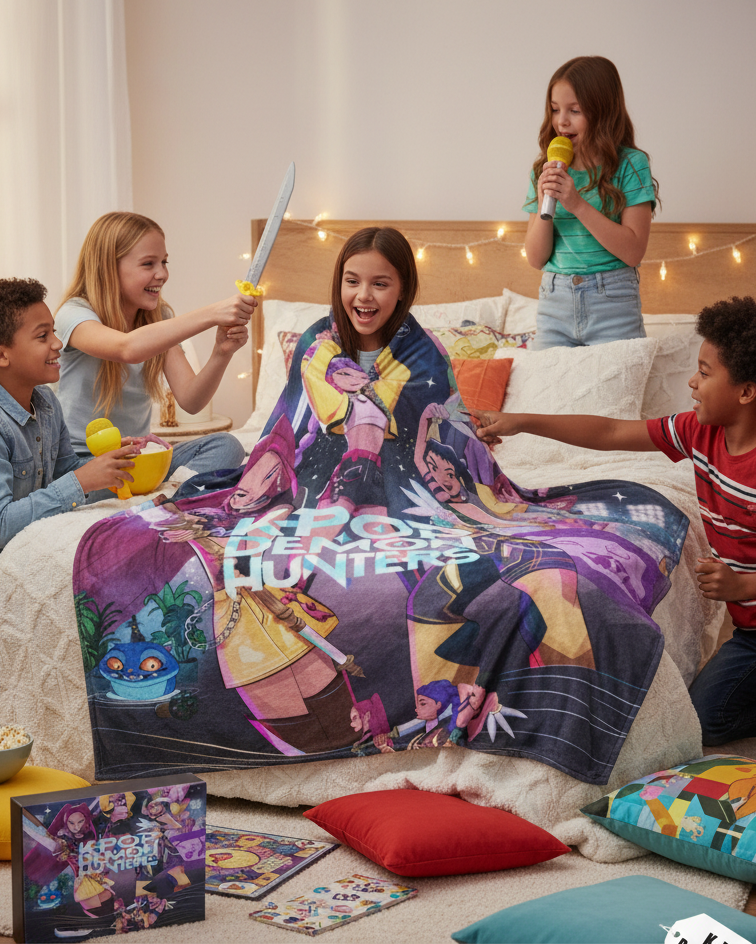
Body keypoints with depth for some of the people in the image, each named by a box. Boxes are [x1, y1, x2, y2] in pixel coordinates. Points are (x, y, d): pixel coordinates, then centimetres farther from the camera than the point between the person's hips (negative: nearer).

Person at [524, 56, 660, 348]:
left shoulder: (630, 165, -5)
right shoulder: (546, 169, 7)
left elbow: (633, 251, -13)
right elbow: (536, 258, 5)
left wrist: (578, 204, -17)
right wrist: (544, 205, -11)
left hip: (613, 305, -3)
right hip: (555, 303, 3)